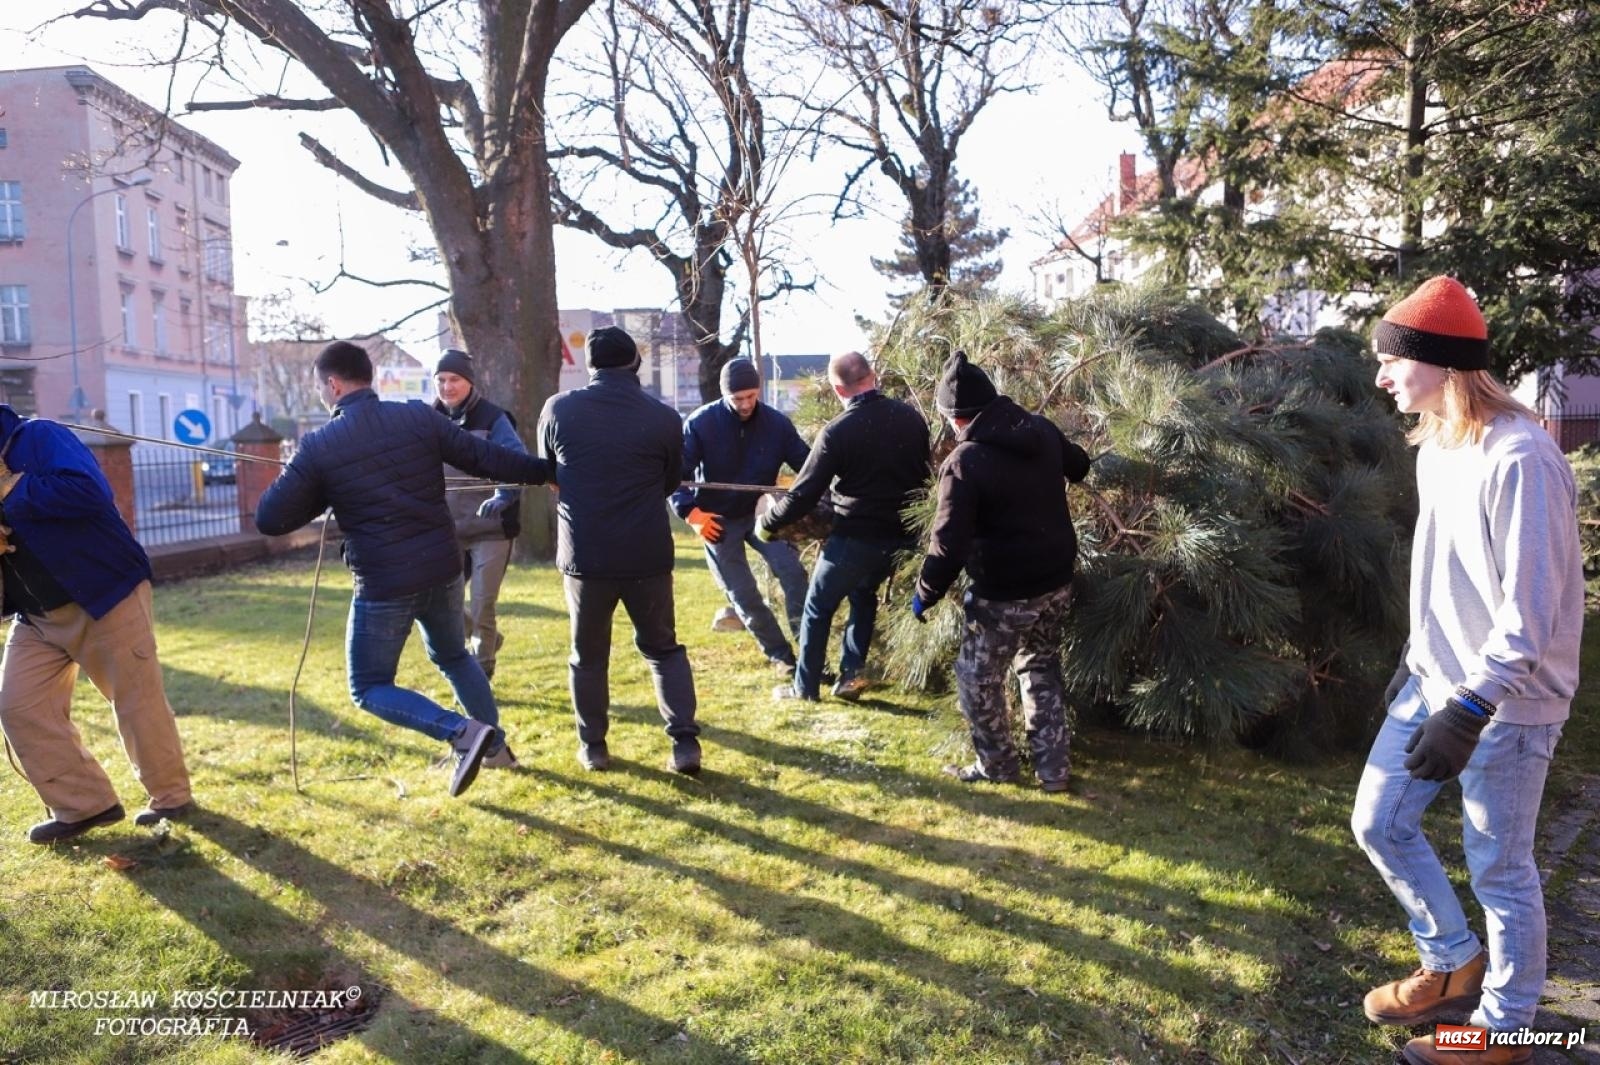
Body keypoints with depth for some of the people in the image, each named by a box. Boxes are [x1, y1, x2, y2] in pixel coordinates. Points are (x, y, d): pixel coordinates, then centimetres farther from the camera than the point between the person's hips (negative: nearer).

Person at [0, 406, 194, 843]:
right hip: (36, 616, 8)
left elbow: (89, 492, -28)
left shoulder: (39, 436, -11)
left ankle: (171, 795, 17)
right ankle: (83, 805, 12)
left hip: (106, 594, -7)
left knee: (137, 700, 1)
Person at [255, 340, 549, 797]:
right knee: (453, 656, 29)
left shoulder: (319, 445, -9)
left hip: (383, 585, -4)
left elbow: (269, 519, -6)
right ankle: (494, 743, 34)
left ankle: (462, 733, -8)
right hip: (442, 570, 5)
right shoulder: (420, 417, -3)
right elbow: (486, 457, 2)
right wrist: (547, 472, 15)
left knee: (370, 688, 12)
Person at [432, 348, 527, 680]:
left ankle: (481, 673, 20)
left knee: (481, 607, -2)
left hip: (490, 529, -4)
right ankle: (485, 640, 33)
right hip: (448, 530, 4)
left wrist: (503, 496, -40)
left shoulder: (492, 419, -10)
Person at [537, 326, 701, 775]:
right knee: (663, 648, 16)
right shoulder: (663, 418, -6)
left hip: (583, 554, 0)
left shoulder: (558, 409, -3)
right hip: (647, 556, 0)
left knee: (588, 654, 17)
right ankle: (685, 742, 8)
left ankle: (593, 746, 25)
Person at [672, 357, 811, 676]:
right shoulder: (700, 424, -16)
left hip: (761, 512, 1)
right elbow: (676, 472, -13)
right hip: (718, 520, -1)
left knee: (792, 570, -17)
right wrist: (691, 513, -24)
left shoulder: (777, 423, -11)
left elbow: (807, 464, -4)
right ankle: (779, 654, 19)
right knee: (742, 594, 3)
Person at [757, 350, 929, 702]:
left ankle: (805, 687, 21)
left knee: (818, 607, 13)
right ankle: (852, 672, 21)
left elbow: (804, 493, -13)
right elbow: (922, 474, 13)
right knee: (864, 595, 27)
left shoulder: (837, 431, -16)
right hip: (900, 535, 6)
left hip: (855, 538, -5)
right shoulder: (912, 417, 0)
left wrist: (767, 523, 2)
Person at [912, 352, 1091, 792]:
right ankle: (1052, 768, 27)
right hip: (1057, 583, 7)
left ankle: (997, 764, 27)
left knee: (977, 677, 13)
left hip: (1005, 595, -7)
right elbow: (1079, 466, 22)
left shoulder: (966, 461, -21)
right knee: (1042, 669, 23)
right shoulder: (1044, 431, -1)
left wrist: (924, 595, -8)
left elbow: (950, 543, -21)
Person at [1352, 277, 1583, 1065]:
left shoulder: (1518, 458, -23)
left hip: (1505, 705, -8)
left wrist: (1471, 710, -27)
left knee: (1498, 869, 6)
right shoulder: (1435, 447, 6)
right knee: (1379, 823, 14)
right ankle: (1455, 967, 35)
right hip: (1437, 683, 9)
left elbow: (1532, 610, -24)